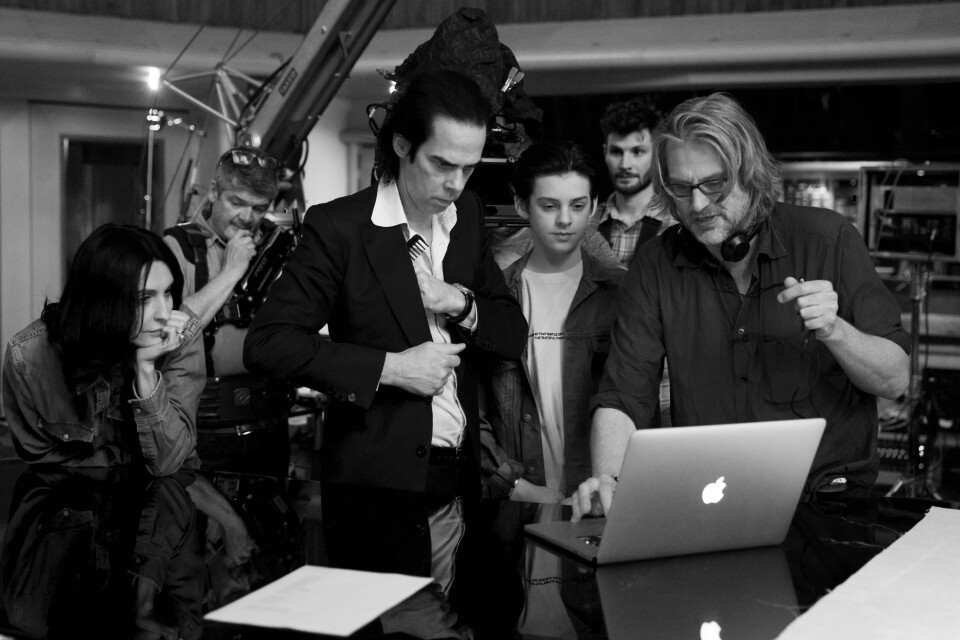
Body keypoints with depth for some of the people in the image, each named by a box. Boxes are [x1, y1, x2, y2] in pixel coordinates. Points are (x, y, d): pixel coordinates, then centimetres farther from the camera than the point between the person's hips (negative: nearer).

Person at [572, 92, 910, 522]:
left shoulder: (828, 239, -3)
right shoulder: (656, 266, 2)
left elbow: (895, 381, 0)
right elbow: (622, 398, -2)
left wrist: (834, 332, -20)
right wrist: (608, 480, -21)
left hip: (830, 501, -1)